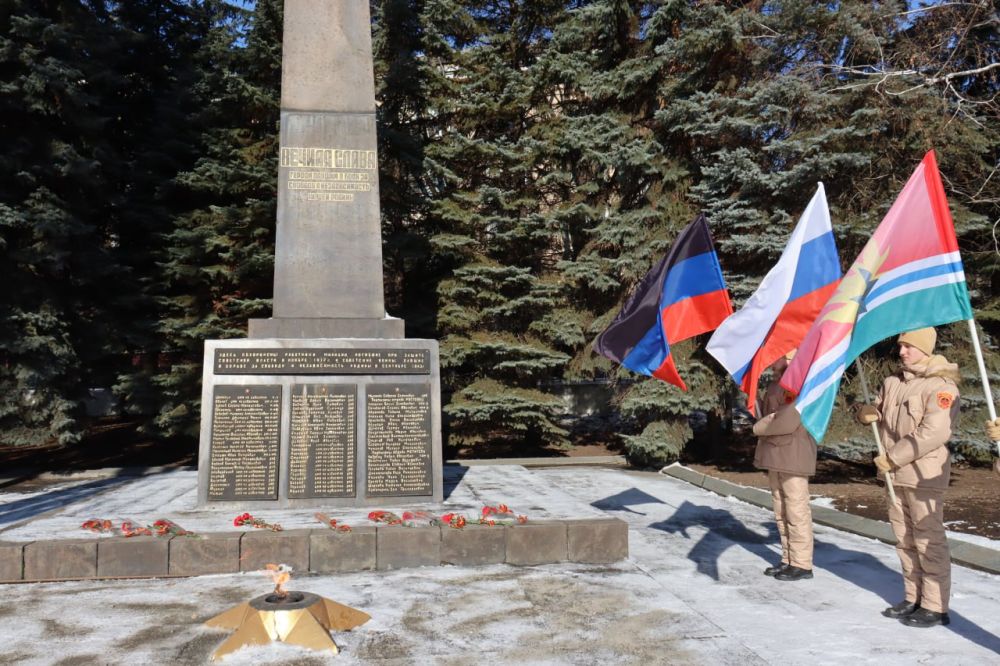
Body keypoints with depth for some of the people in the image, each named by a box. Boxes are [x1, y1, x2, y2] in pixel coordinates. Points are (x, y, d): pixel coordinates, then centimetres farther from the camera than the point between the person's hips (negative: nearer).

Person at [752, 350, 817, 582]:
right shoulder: (775, 382, 14)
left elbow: (788, 421, -23)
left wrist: (759, 428, -10)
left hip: (793, 456, -10)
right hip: (775, 455, 10)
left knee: (796, 510, -1)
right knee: (781, 512, 15)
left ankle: (802, 564, 8)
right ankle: (788, 560, 24)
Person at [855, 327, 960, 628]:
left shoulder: (941, 386, -11)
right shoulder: (893, 382, 12)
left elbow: (934, 433, -21)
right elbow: (877, 410, 23)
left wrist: (893, 457, -18)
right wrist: (869, 412, -2)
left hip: (924, 475, -8)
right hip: (895, 474, 8)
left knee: (928, 540, -4)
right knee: (904, 540, 14)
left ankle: (935, 606, 6)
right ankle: (913, 599, 25)